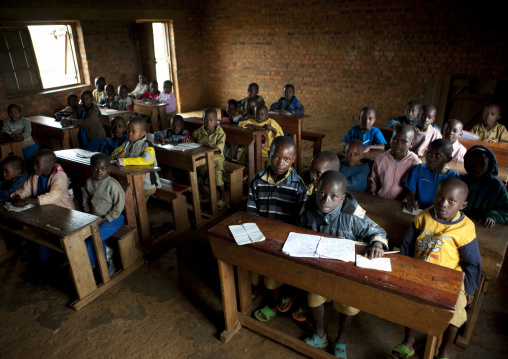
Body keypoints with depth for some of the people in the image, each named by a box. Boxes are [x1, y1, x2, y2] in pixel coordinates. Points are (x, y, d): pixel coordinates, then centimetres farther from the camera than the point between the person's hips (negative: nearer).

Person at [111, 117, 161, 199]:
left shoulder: (147, 145, -13)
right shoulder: (126, 144, 10)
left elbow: (146, 160, -30)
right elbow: (113, 154, 16)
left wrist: (124, 161, -33)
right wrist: (118, 156, -11)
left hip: (146, 184, -7)